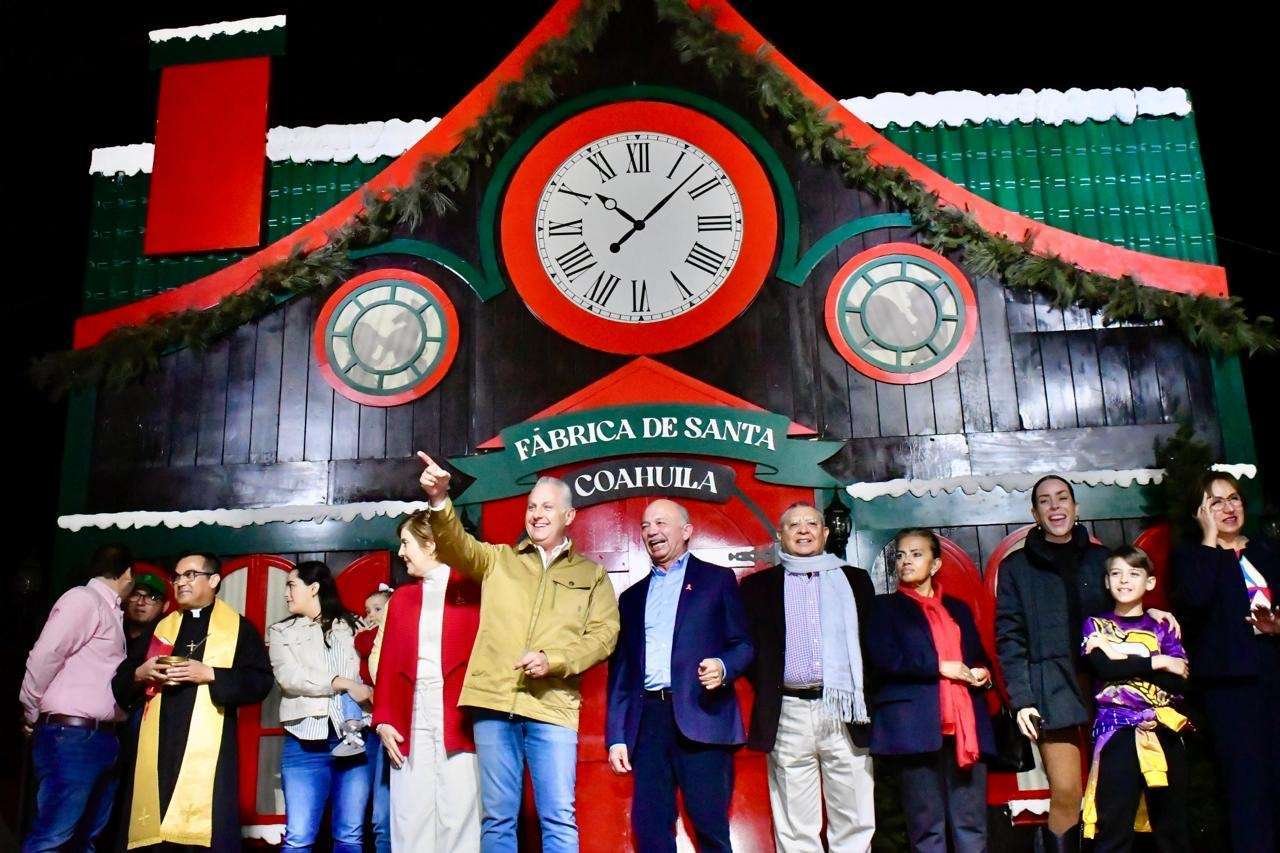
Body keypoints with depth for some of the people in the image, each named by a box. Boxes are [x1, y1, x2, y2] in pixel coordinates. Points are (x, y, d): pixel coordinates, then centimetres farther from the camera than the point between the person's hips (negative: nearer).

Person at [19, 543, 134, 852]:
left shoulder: (109, 611, 21)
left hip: (103, 738, 9)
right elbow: (43, 657, -13)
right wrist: (32, 716, -4)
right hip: (72, 736, -9)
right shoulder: (83, 598, -7)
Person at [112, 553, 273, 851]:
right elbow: (120, 683, 20)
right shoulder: (160, 627, 20)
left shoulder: (239, 627, 5)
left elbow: (261, 681, -5)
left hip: (209, 750, -5)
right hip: (159, 749, 5)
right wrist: (139, 674, -2)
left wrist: (210, 675, -14)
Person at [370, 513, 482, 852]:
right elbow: (387, 663, 11)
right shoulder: (400, 598, 17)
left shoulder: (471, 590, 3)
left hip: (459, 717, -4)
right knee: (410, 819, 4)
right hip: (410, 719, 4)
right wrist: (384, 720, 2)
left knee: (459, 817, -2)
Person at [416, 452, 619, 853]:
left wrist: (552, 660, -12)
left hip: (553, 707, -1)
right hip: (494, 702, 1)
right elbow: (457, 546, -2)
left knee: (559, 818, -3)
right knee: (496, 817, 6)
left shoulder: (591, 573, 14)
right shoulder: (498, 560, 16)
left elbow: (604, 633, 4)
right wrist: (439, 500, -21)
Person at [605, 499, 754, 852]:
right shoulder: (632, 596, 20)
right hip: (648, 721, 4)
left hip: (701, 718, -4)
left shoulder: (717, 579, 10)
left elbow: (743, 644, 6)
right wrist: (616, 737, 10)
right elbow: (620, 670, 17)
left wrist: (723, 667, -17)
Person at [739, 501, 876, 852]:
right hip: (790, 715, -1)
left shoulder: (855, 580, 14)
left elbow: (871, 642, 13)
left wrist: (869, 705, 6)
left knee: (855, 824, 4)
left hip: (847, 716, 1)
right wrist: (768, 693, -3)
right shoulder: (759, 586, 10)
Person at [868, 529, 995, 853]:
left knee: (972, 822, 3)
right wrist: (938, 666, -10)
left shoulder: (958, 608, 21)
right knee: (926, 824, -1)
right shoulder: (886, 607, 8)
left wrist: (984, 674, 2)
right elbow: (884, 660, -6)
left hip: (966, 724, 4)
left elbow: (979, 656, 25)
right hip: (917, 726, -4)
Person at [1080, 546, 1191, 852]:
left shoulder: (1161, 627, 12)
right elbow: (1104, 668, -10)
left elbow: (1179, 681, -4)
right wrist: (1156, 662, -6)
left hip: (1163, 730, 2)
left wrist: (1123, 661, -11)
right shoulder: (1095, 625, 9)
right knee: (1115, 826, -4)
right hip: (1117, 730, -2)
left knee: (1173, 824, 8)